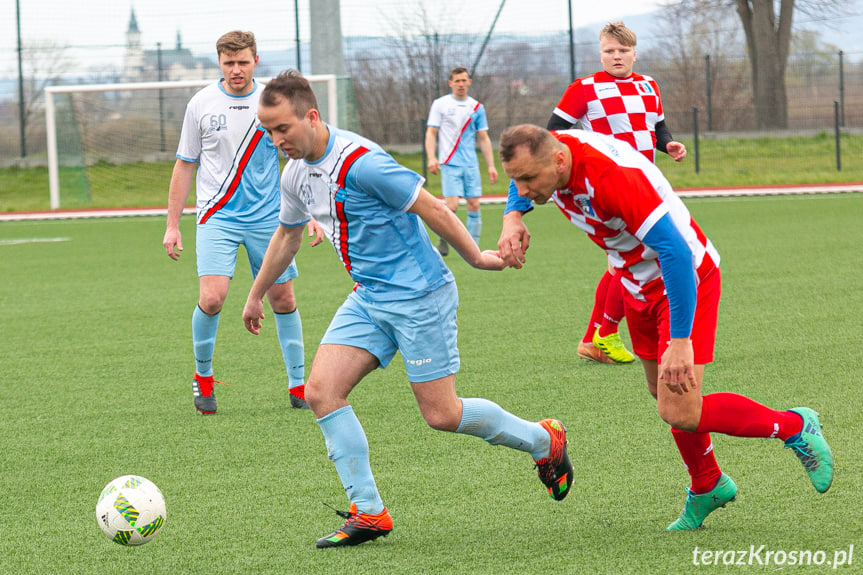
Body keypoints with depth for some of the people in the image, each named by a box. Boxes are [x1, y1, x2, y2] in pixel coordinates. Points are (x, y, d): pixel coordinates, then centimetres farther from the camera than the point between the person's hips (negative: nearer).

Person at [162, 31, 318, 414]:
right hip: (216, 217, -1)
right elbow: (185, 165, 7)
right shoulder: (202, 104, 0)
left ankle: (298, 385, 17)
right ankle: (202, 375, 6)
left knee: (283, 299, 3)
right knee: (211, 298, -17)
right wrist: (172, 225, 4)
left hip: (267, 217, 1)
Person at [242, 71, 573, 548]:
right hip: (368, 299, 8)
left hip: (419, 297, -8)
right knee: (321, 391, -8)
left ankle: (544, 441, 21)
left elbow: (433, 210, -17)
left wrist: (477, 258, -7)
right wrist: (256, 295, 32)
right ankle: (368, 513, -2)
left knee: (441, 414, -4)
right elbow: (287, 235, 23)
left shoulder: (360, 162, -24)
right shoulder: (295, 174, 4)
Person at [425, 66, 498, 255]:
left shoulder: (476, 107, 10)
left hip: (471, 165, 3)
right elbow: (431, 133, 0)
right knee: (452, 206, -13)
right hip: (449, 164, -3)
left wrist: (491, 165, 9)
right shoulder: (440, 104, 3)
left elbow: (483, 138, 14)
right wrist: (432, 157, -15)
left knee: (474, 205, -2)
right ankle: (444, 238, 11)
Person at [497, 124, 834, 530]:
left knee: (679, 413, -14)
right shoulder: (548, 153, -13)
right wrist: (513, 217, -9)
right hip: (639, 281, 8)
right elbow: (522, 192, 15)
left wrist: (680, 341, -38)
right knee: (663, 393, 20)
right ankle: (707, 488, 43)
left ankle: (795, 427, 7)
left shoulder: (612, 176, -37)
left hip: (686, 277, -8)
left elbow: (675, 253, -38)